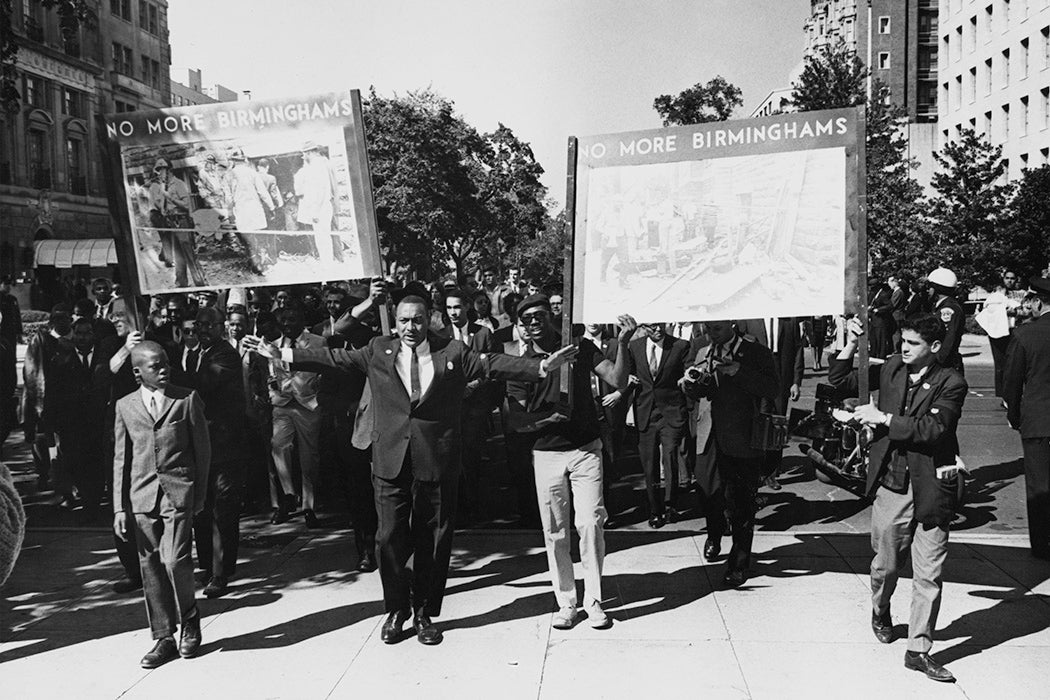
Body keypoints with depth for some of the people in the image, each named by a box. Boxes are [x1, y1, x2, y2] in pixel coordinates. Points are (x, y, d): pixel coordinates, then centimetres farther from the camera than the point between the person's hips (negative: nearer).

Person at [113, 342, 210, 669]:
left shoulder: (188, 399, 2)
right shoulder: (125, 406, 8)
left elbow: (202, 449, 5)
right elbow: (121, 459, 9)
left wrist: (199, 494, 4)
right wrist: (120, 507, 5)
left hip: (178, 491, -3)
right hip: (142, 496, 3)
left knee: (174, 560, -13)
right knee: (150, 567, 5)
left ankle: (189, 619, 13)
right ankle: (164, 638, 17)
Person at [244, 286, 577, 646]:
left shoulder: (453, 353, 3)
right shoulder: (378, 351, 8)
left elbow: (493, 364, -4)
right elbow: (333, 357, 8)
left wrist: (541, 366, -17)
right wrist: (282, 355, 4)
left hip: (438, 462, -1)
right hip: (391, 460, 1)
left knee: (433, 540, 7)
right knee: (390, 537, 4)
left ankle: (424, 613, 23)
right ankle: (396, 610, 23)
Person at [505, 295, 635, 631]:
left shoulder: (581, 348, 2)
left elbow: (618, 380, -7)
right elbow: (518, 422, -2)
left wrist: (622, 345, -21)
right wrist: (549, 417, -20)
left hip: (586, 450, -1)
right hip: (547, 454, 1)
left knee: (591, 524, -6)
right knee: (555, 532, 5)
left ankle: (593, 600, 8)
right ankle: (566, 603, 18)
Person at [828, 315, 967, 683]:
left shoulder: (951, 383, -7)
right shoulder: (891, 368, 4)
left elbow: (933, 429, -19)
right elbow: (840, 382, 9)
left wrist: (884, 418, -16)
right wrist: (851, 345, -3)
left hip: (930, 489, -2)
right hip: (891, 484, 3)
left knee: (928, 576, 3)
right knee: (886, 564, 15)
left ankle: (918, 650, 14)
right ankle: (880, 613, 44)